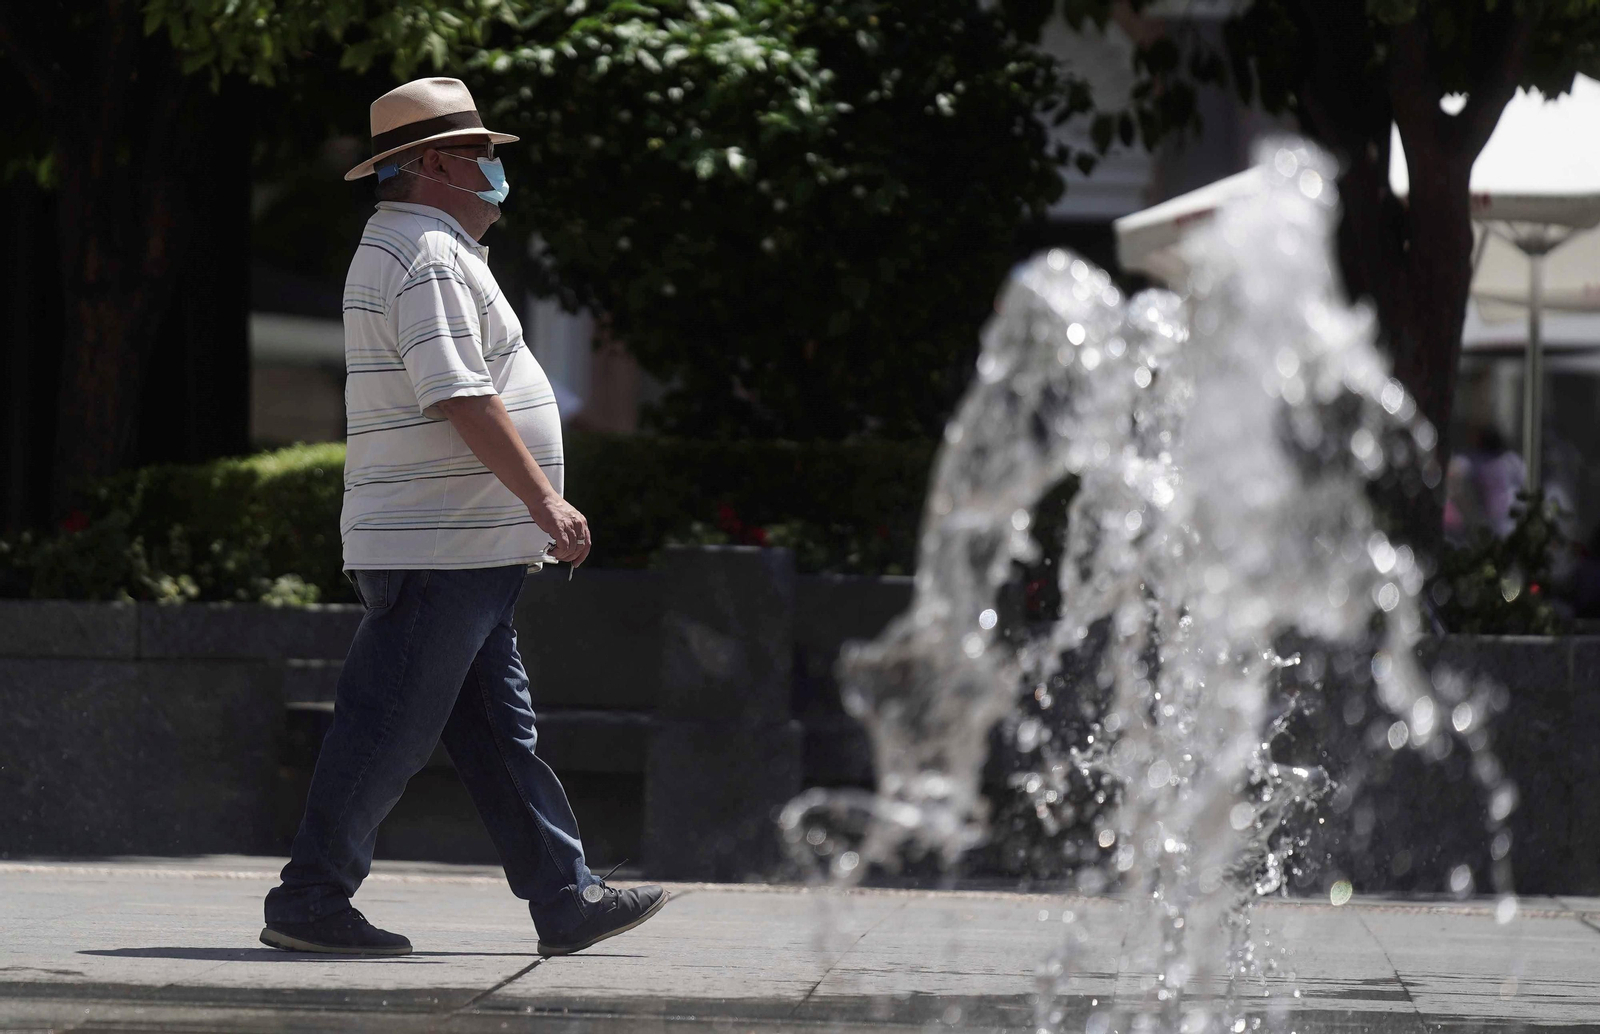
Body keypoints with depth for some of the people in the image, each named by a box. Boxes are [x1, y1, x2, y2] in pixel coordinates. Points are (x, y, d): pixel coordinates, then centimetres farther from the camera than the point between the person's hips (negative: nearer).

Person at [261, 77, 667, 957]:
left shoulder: (400, 249, 21)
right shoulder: (428, 256, -14)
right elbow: (462, 397, -23)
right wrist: (545, 499, -22)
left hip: (465, 552, 11)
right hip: (438, 550, -11)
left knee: (499, 734, 9)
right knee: (390, 729, -6)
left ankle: (565, 900, 10)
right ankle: (309, 901, -1)